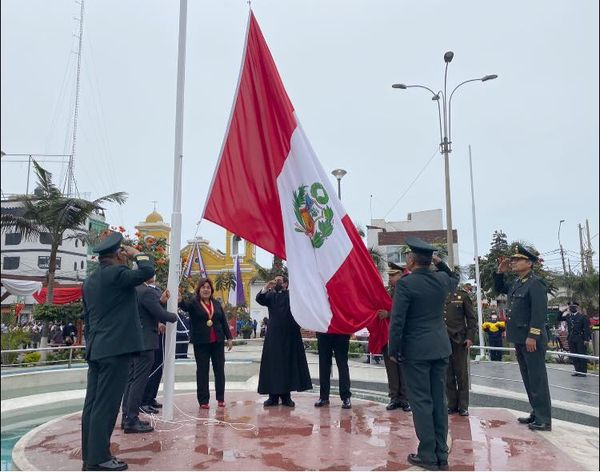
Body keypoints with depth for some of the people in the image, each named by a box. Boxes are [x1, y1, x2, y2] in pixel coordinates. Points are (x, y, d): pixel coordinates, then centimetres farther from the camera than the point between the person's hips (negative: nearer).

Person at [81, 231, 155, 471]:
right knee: (105, 405, -5)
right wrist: (137, 254, -4)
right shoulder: (116, 273, -12)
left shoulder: (90, 279, 16)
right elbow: (147, 271, -21)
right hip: (115, 348, -9)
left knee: (92, 404, 10)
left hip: (95, 349, 9)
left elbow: (87, 316, 20)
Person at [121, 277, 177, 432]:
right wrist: (174, 316, 1)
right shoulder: (147, 292, -17)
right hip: (145, 342, -9)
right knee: (139, 381, -5)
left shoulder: (133, 290, 11)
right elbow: (161, 315, -17)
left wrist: (161, 301, 5)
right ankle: (132, 421, -1)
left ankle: (127, 416, 21)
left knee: (131, 379, 14)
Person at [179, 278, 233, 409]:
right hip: (201, 343, -3)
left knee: (219, 370, 7)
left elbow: (224, 322, 12)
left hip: (217, 342, 3)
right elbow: (185, 305, -25)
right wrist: (179, 300, -48)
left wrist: (229, 338, 9)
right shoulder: (194, 303, -2)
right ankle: (203, 400, 11)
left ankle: (220, 398, 18)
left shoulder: (217, 304, 10)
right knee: (202, 371, 3)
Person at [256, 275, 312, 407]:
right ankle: (273, 396, 9)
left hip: (289, 336, -2)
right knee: (272, 365, 2)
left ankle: (286, 395, 10)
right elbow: (259, 299, -5)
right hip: (273, 336, 2)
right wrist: (266, 287, -19)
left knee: (288, 364, 2)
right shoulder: (271, 296, 11)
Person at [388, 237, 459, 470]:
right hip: (440, 348, 6)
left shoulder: (405, 283, -15)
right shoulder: (442, 279, 2)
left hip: (416, 350, -6)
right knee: (439, 400, 12)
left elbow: (397, 320, -16)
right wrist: (440, 263, 17)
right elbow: (455, 279, 29)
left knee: (421, 402, 3)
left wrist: (393, 350, -6)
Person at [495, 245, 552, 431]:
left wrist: (532, 336, -24)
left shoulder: (536, 284, -14)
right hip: (519, 339, 9)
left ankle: (544, 420, 6)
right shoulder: (516, 284, 12)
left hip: (531, 340, -9)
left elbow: (539, 312, -21)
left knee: (537, 380, -2)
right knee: (528, 379, 16)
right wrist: (500, 272, 15)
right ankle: (536, 413, 26)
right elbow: (499, 288, 31)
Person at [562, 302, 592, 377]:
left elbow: (586, 328, -6)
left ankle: (583, 371, 6)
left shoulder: (582, 316, -4)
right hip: (571, 339, 5)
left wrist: (587, 339, -12)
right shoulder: (568, 316, 11)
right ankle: (577, 370, 17)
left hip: (580, 339, -5)